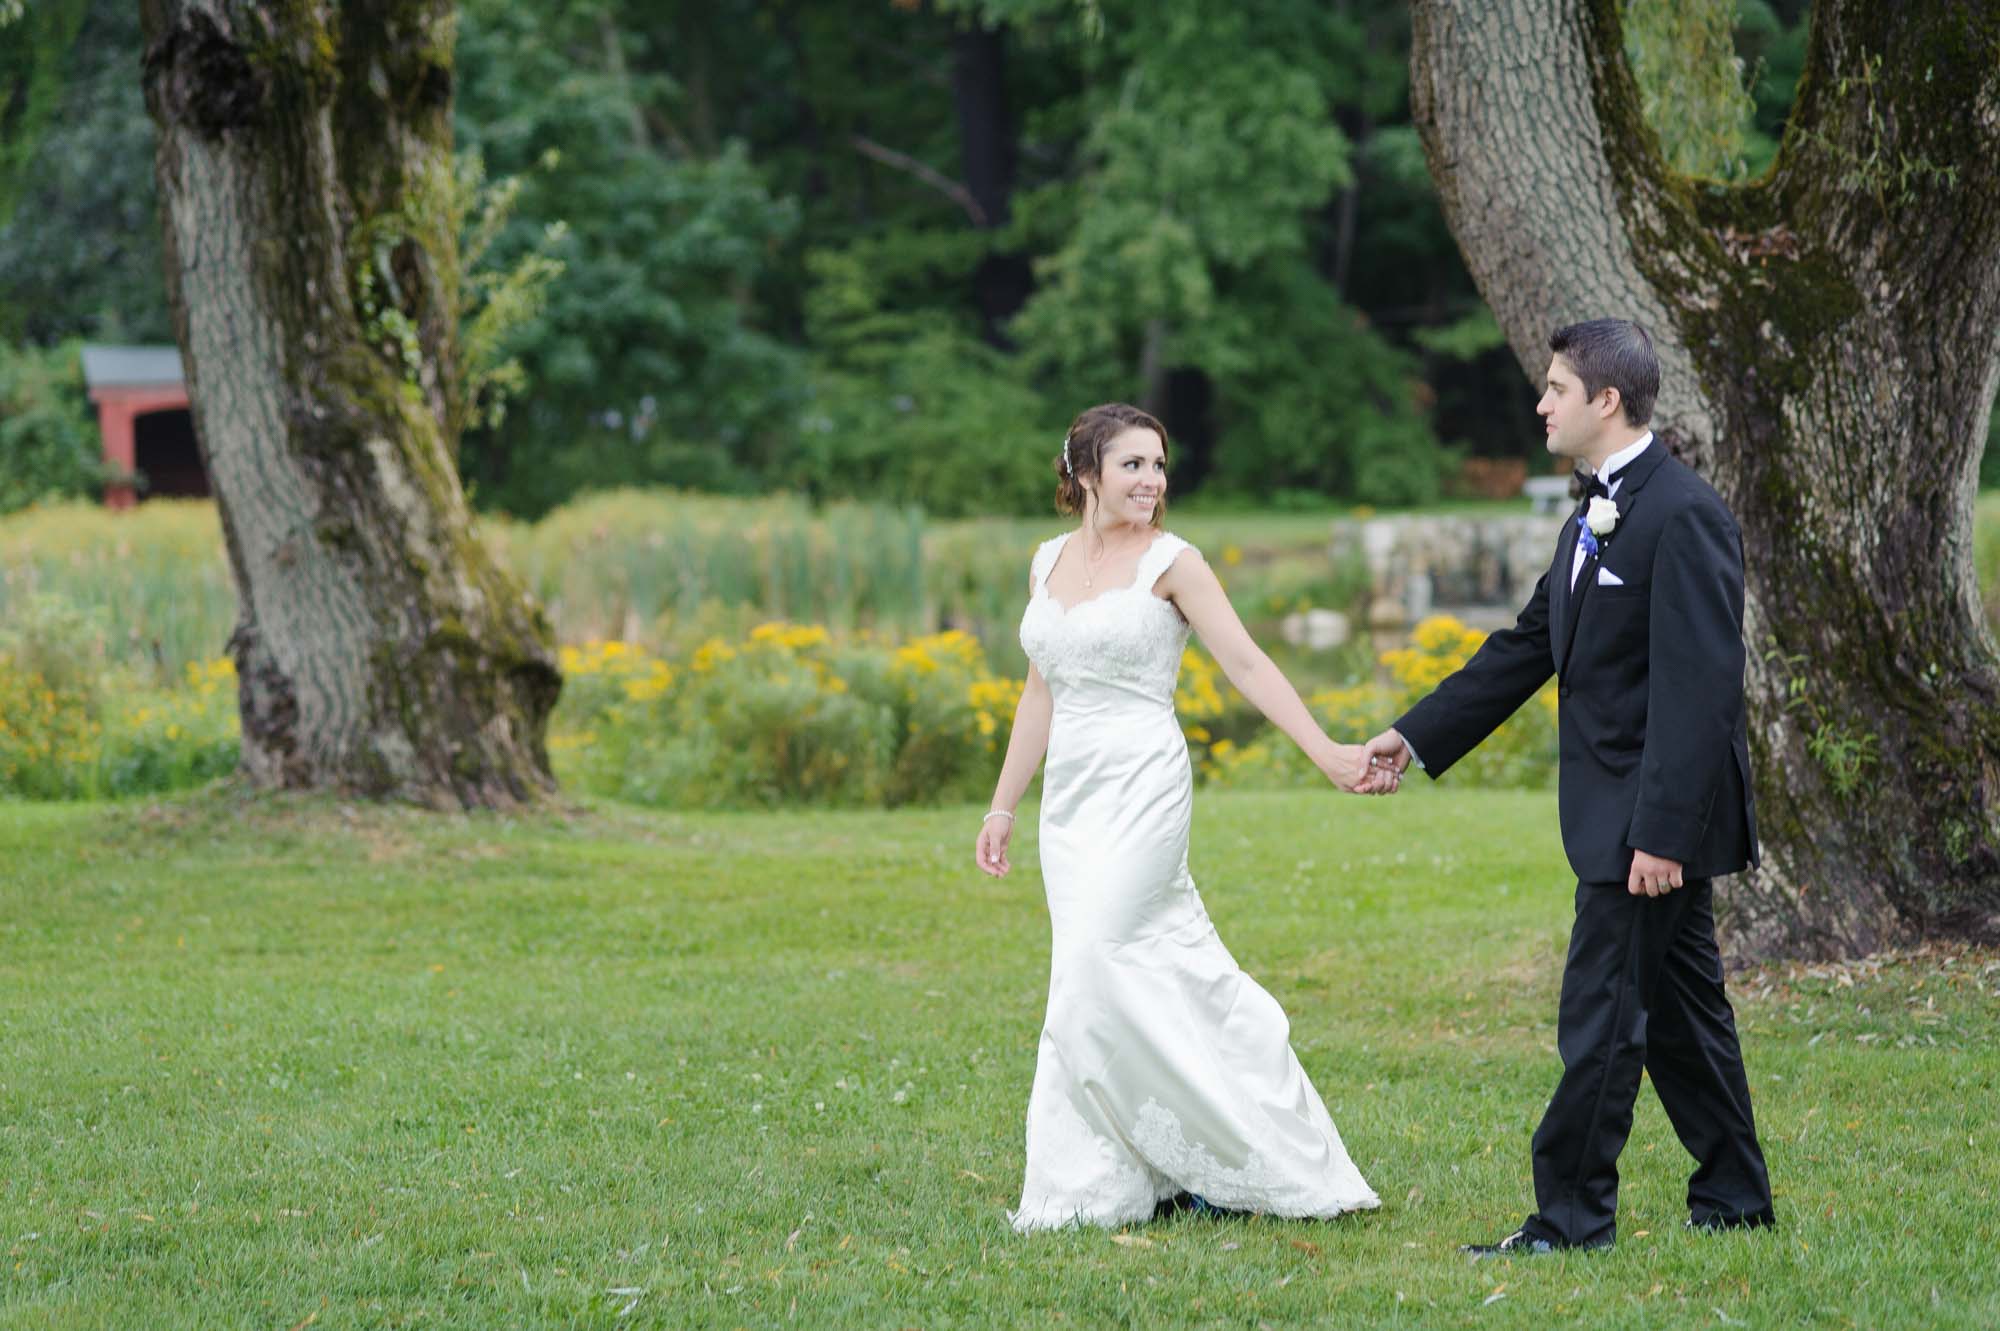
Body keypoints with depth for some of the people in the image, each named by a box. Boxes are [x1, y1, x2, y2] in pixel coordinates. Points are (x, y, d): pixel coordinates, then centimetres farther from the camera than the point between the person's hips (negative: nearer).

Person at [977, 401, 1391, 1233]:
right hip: (1070, 791, 6)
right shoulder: (1048, 562, 12)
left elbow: (1246, 665, -9)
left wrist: (1326, 753, -20)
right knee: (1167, 968, 6)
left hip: (1142, 787, -6)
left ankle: (1087, 1185, -1)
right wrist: (1003, 806, 20)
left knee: (1095, 972, -11)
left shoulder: (1171, 562, -4)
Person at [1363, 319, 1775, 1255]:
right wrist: (1416, 736, 20)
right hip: (1621, 816, 10)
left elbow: (1699, 687, -22)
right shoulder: (1595, 517, 14)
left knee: (1601, 1016, -6)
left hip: (1657, 813, -10)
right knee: (1679, 1008, 14)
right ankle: (1733, 1200, 22)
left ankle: (1571, 1216, -2)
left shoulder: (1683, 516, -17)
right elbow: (1529, 646, 21)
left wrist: (1662, 831, -25)